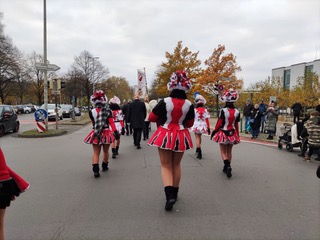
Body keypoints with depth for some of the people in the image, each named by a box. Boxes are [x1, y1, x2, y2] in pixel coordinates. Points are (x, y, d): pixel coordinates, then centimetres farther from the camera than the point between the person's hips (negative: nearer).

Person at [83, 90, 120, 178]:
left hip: (95, 134, 0)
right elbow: (111, 122, -12)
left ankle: (95, 170, -10)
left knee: (96, 153, 4)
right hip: (106, 133, 0)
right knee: (106, 151, 18)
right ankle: (104, 166, 34)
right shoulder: (108, 111, -7)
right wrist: (115, 131, -12)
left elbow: (93, 122, 9)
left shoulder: (91, 112, -5)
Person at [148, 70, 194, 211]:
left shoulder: (165, 102, -13)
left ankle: (169, 195, -10)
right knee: (176, 165, 18)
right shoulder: (189, 104, -6)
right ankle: (174, 193, 31)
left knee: (166, 166, 6)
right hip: (181, 136, 3)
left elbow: (151, 118, -5)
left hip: (165, 135, -3)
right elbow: (190, 123, 4)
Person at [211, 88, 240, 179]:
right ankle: (227, 168, 25)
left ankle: (227, 165, -16)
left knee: (223, 152, 6)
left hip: (223, 133, -4)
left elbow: (219, 123, -14)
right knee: (229, 151, 17)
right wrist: (237, 135, 13)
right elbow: (236, 125, 2)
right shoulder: (237, 112, -3)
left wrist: (214, 131, -2)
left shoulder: (223, 110, -15)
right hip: (232, 133, 4)